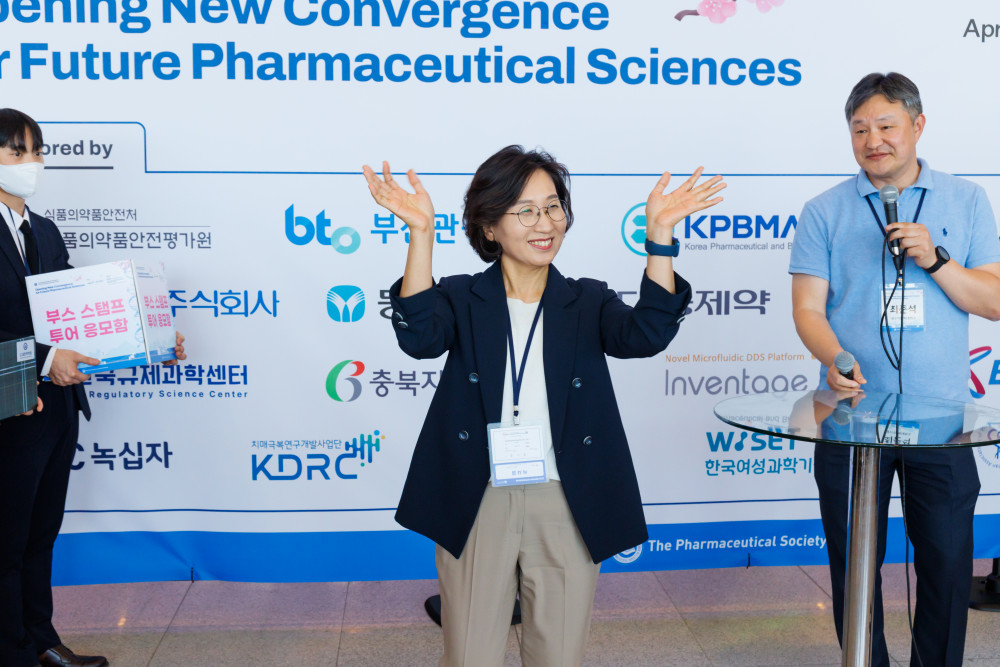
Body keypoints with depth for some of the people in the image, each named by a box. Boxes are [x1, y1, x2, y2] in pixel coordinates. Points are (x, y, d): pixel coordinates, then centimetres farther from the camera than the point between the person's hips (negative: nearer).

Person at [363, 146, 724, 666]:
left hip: (566, 507, 2)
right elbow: (419, 337, -20)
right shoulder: (463, 299, 1)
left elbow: (646, 334, -13)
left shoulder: (587, 302, 6)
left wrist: (660, 234, -23)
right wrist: (421, 234, -29)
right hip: (478, 505, -1)